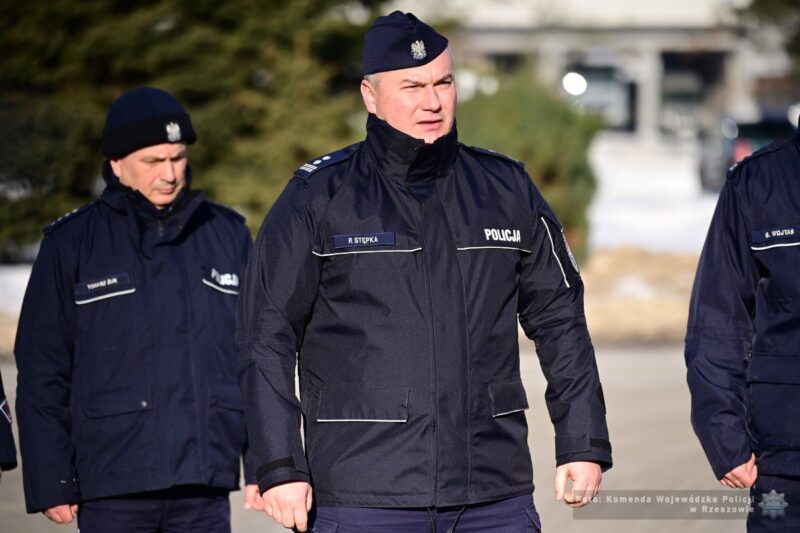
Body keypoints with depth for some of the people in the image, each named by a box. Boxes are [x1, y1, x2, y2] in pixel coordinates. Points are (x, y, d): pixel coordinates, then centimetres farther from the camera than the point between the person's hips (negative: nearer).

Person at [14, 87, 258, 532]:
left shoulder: (227, 234, 10)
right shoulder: (72, 244, 2)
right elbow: (42, 370, 2)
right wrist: (52, 481, -3)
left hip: (205, 490, 2)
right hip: (111, 490, -2)